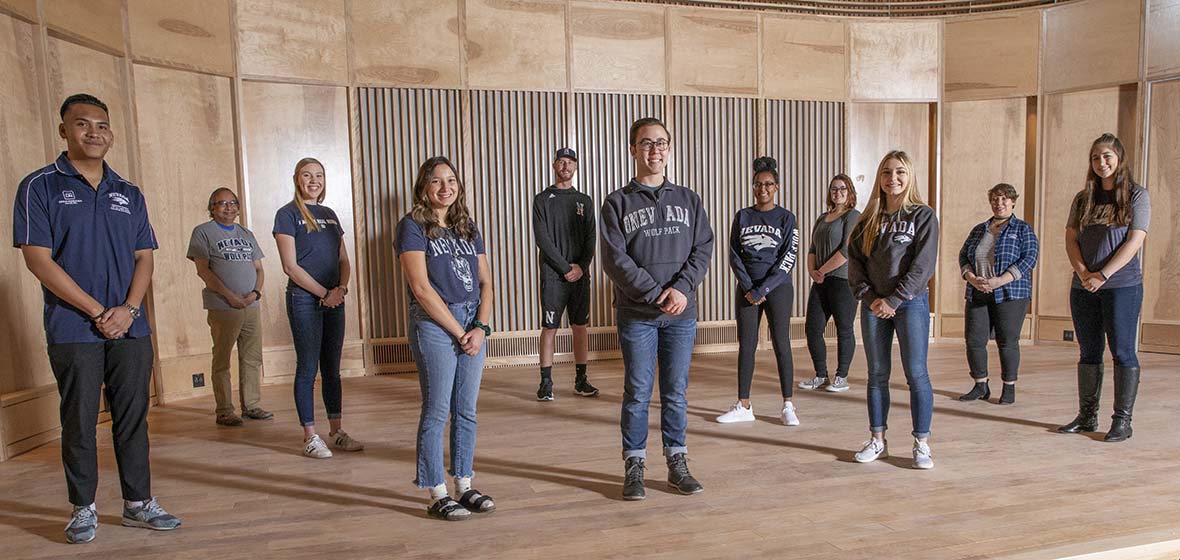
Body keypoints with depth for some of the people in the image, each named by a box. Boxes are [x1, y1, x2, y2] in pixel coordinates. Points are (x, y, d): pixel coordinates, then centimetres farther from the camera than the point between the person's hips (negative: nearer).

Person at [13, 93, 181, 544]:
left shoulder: (129, 194, 12)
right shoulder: (40, 186, -1)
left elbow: (144, 257, 9)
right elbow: (38, 259, -8)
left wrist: (128, 308, -8)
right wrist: (97, 311, -13)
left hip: (130, 328, 4)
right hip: (74, 331, -3)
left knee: (133, 418, 8)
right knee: (79, 422, 5)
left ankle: (138, 503, 18)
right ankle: (83, 510, 20)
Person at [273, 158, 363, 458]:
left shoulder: (330, 215, 14)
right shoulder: (288, 214, -4)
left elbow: (344, 261, 13)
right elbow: (290, 266, -11)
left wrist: (341, 289, -5)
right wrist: (324, 293, -12)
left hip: (333, 300, 6)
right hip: (304, 300, -6)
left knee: (332, 368, 10)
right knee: (308, 368, 0)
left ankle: (336, 431, 19)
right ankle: (310, 437, 9)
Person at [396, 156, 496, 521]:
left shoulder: (468, 228, 14)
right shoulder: (412, 227, -4)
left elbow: (486, 283, 10)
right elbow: (422, 288, -13)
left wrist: (481, 327, -6)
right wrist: (459, 332, -11)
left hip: (474, 324, 6)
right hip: (433, 325, -6)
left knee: (466, 412, 11)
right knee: (436, 413, 1)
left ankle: (465, 487, 22)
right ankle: (438, 496, 12)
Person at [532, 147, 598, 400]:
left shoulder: (584, 201, 13)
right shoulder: (542, 199, 2)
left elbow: (590, 238, 6)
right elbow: (542, 239, -7)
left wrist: (581, 267, -9)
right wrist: (566, 267, -13)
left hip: (580, 275, 3)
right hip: (553, 275, -3)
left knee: (580, 327, 7)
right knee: (549, 328, -1)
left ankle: (581, 379, 15)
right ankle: (546, 382, 7)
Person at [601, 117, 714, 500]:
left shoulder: (688, 200, 11)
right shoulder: (618, 202, 1)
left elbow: (703, 249, 4)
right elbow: (615, 258, -8)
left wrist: (681, 288, -12)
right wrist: (655, 294, -15)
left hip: (682, 315, 3)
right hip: (636, 315, -2)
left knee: (676, 393, 10)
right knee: (638, 393, 4)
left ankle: (677, 464, 22)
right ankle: (634, 467, 17)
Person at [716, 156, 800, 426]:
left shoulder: (786, 218, 0)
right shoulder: (742, 216, 6)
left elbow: (788, 259, -6)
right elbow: (734, 255, 3)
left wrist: (762, 290, -13)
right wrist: (749, 289, -8)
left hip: (777, 287, -2)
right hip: (747, 289, 2)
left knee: (781, 344, 0)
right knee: (746, 345, 3)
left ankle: (787, 406, 8)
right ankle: (743, 406, 10)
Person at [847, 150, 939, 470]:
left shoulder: (922, 215, -2)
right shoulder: (869, 219, 9)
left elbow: (922, 265, -11)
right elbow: (854, 260, 5)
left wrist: (894, 300, -15)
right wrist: (869, 297, -7)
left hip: (911, 303, -3)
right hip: (874, 306, 4)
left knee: (916, 374, -1)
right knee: (877, 375, 9)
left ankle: (922, 444, 10)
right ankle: (877, 440, 19)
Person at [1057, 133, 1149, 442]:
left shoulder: (1137, 196, 1)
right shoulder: (1083, 199, 12)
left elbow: (1135, 240, -8)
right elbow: (1070, 238, 6)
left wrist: (1103, 275, -16)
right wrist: (1083, 272, -10)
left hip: (1122, 286, -4)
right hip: (1084, 288, 4)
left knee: (1122, 352, -1)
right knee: (1089, 353, 9)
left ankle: (1122, 420, 5)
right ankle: (1087, 417, 16)